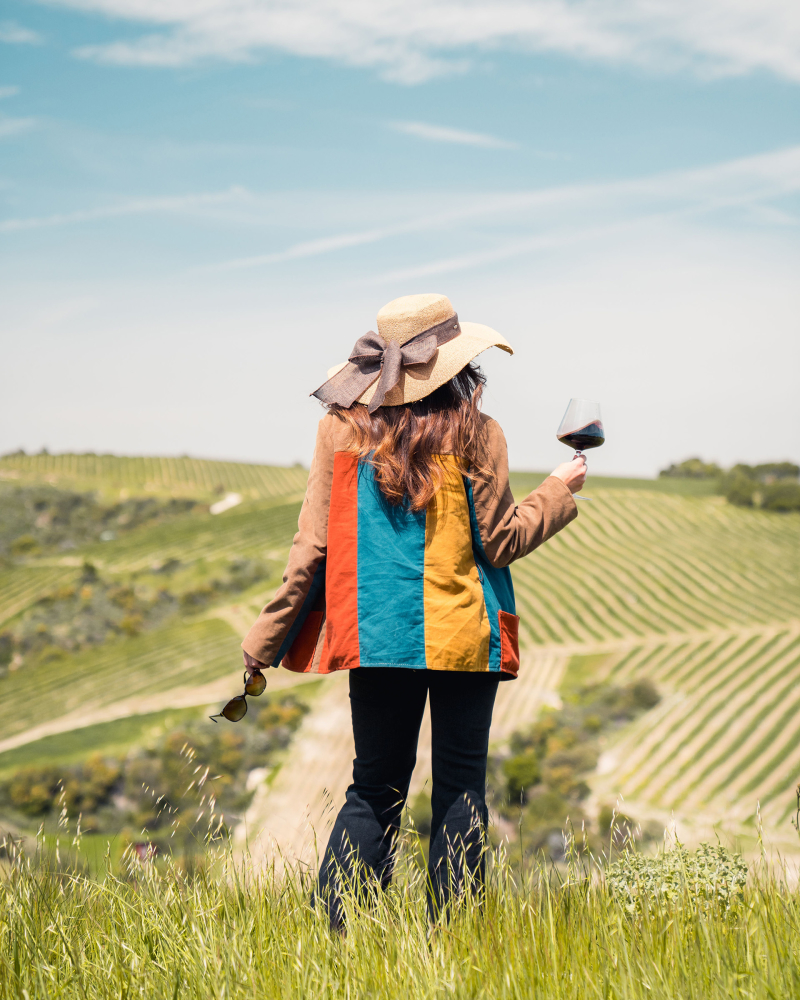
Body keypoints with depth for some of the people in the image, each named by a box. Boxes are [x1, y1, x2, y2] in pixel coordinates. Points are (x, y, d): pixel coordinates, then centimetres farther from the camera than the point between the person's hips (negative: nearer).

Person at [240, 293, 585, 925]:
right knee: (460, 784, 6)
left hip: (380, 634, 2)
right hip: (466, 635, -2)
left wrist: (265, 645, 6)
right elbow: (500, 541, -2)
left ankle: (335, 930, 3)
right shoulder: (475, 434, -5)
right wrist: (558, 493, 15)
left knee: (376, 786, 11)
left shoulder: (342, 429, 1)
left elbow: (312, 546, 1)